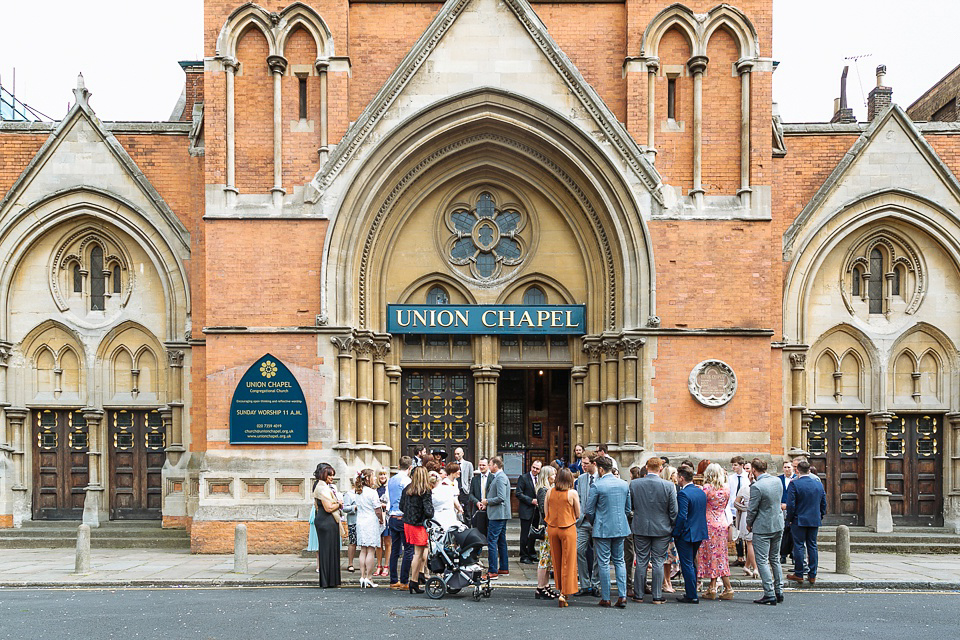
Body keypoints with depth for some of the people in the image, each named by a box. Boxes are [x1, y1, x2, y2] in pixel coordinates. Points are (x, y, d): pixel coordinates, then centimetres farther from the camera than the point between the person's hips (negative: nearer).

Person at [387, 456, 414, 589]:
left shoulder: (391, 480, 11)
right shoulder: (406, 480, -10)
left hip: (392, 517, 7)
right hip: (404, 517, -7)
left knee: (394, 550, 10)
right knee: (408, 550, -2)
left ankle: (393, 581, 12)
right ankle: (404, 581, -5)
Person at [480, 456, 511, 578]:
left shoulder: (500, 478, -16)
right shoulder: (498, 477, 17)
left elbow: (501, 498, -24)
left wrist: (487, 501, -11)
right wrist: (486, 505, 15)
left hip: (497, 515, -11)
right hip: (500, 514, 11)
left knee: (491, 542, -10)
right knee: (501, 541, 15)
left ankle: (493, 571, -11)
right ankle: (504, 568, 21)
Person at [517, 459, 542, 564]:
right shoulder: (523, 478, -6)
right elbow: (519, 494, -12)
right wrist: (531, 500, -17)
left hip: (536, 511, 6)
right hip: (526, 511, -6)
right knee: (525, 534, -2)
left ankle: (531, 554, 23)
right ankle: (524, 556, 4)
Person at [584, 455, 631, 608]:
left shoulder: (597, 485, -14)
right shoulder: (624, 484, 3)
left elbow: (589, 510, -8)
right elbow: (628, 509, 10)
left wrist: (595, 523, 10)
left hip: (602, 529, -5)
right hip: (620, 528, 5)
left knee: (604, 563, 3)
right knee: (619, 561, 13)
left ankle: (605, 598, 7)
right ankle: (622, 596, 5)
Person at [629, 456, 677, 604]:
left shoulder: (634, 484, -7)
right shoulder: (669, 486, -10)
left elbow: (629, 505, 3)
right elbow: (673, 510, -6)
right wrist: (672, 528, 6)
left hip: (640, 528, 1)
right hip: (662, 529, -1)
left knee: (641, 562, 9)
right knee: (658, 562, 5)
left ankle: (638, 595, 15)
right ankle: (657, 596, 7)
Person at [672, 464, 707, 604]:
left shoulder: (683, 494, -19)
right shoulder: (701, 492, 7)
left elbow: (682, 516, -23)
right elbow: (702, 513, 13)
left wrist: (676, 533, -14)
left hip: (686, 535, -8)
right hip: (699, 534, 8)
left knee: (687, 565, -1)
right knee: (691, 564, 19)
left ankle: (692, 596, 2)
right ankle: (691, 593, 26)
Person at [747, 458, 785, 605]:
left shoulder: (756, 487, -21)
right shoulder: (777, 481, 2)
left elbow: (752, 509, -14)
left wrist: (749, 524, 3)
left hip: (762, 528, -8)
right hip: (778, 525, 8)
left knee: (762, 561, -1)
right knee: (775, 559, 18)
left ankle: (770, 594, -4)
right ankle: (779, 592, 20)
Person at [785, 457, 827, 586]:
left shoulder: (794, 484, -12)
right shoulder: (819, 484, 4)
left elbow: (791, 504, -14)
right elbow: (823, 504, 10)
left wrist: (789, 520, -2)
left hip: (799, 521, -5)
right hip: (815, 521, 5)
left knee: (799, 546, 2)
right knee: (812, 546, 9)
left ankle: (799, 574, 6)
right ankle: (812, 575, 12)